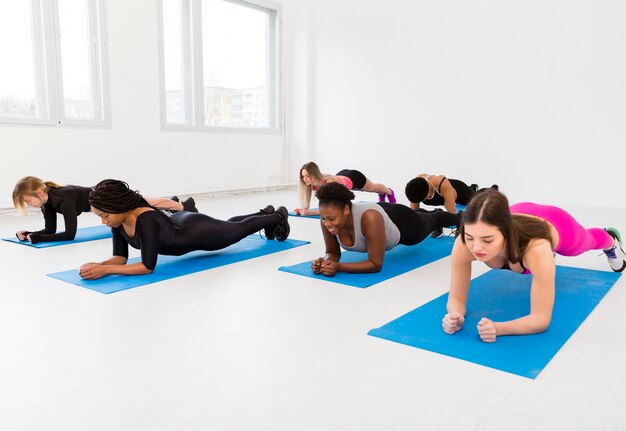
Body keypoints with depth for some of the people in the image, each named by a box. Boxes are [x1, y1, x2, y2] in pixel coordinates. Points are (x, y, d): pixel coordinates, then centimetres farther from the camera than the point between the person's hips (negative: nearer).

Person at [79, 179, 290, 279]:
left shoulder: (146, 220, -43)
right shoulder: (118, 220, -20)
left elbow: (148, 266, -42)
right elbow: (120, 257, -13)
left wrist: (105, 270, -44)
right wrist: (98, 264, -32)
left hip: (198, 231, -7)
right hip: (178, 224, 7)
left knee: (240, 229, 21)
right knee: (231, 224, 32)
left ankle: (278, 217, 49)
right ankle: (266, 213, 60)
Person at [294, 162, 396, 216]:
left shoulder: (330, 183, -50)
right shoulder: (311, 183, -33)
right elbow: (306, 206, -23)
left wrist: (308, 212, -59)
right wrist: (302, 210, -46)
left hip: (354, 177, -5)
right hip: (343, 175, 5)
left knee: (374, 188, 31)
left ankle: (390, 193, 66)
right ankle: (382, 195, 72)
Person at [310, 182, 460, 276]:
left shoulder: (369, 218, -50)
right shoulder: (328, 218, -35)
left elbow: (376, 264, -43)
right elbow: (333, 252, -19)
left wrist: (338, 267, -52)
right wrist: (326, 262, -42)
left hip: (403, 223, -4)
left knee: (433, 220, 32)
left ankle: (460, 217, 68)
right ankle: (432, 211, 77)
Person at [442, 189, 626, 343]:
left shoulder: (536, 248, -51)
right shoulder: (463, 245, -43)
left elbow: (541, 318, -44)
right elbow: (457, 298, -31)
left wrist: (497, 328, -60)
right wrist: (455, 316, -53)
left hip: (557, 224, -1)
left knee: (588, 240, 37)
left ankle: (611, 240, 72)